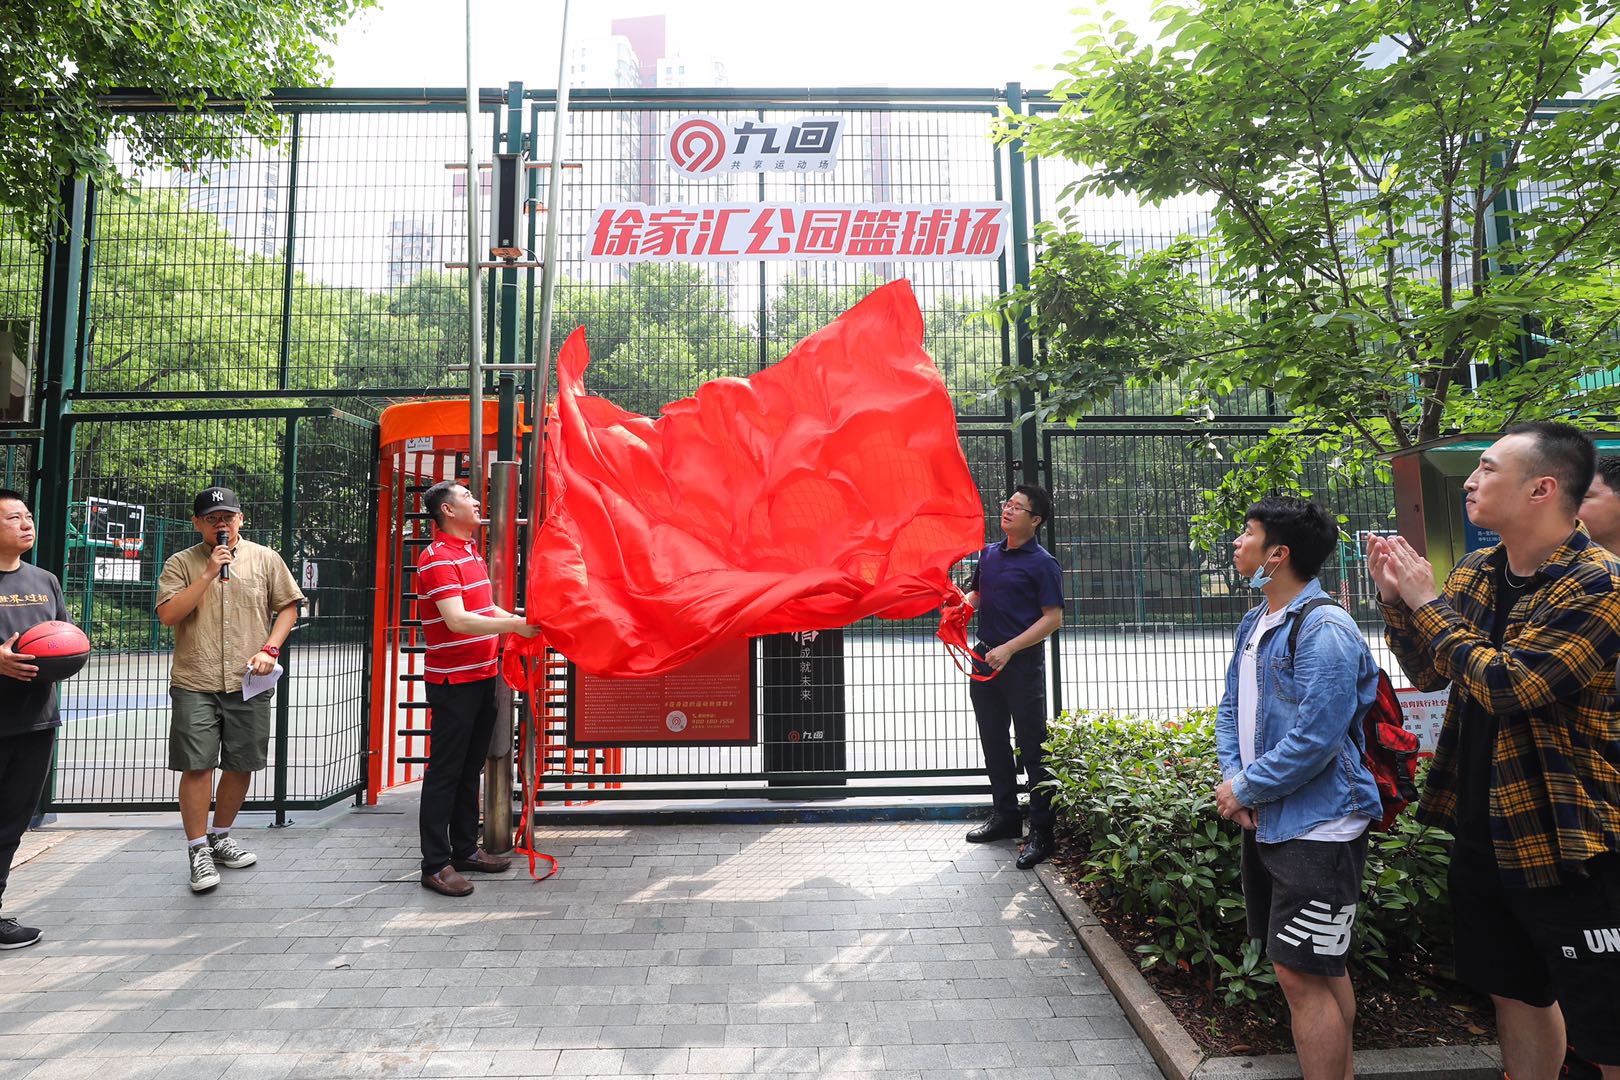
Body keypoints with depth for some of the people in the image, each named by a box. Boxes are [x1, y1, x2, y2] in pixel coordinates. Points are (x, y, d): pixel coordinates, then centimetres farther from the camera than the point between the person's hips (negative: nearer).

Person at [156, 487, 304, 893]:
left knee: (241, 765, 10)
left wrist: (269, 650, -5)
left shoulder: (265, 559, 6)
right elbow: (167, 615, -7)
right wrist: (208, 574, -14)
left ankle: (220, 837, 29)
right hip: (195, 683, -1)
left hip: (248, 683, 2)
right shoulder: (181, 563, 4)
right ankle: (198, 850, 10)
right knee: (197, 766, -3)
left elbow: (288, 606, 8)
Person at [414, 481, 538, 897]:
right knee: (445, 770, -2)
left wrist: (516, 617, 7)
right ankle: (436, 865, 7)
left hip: (482, 675, 9)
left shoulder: (471, 551, 15)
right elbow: (457, 620, -26)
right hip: (453, 680, -9)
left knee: (471, 767, 16)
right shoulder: (438, 558, -15)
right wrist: (513, 625, -28)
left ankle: (464, 849, 27)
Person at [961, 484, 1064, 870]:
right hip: (986, 658, 7)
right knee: (993, 740, 15)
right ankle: (1004, 816, 29)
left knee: (1032, 746, -1)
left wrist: (1009, 649, -19)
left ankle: (1041, 832, 6)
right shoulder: (989, 553, 11)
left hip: (1022, 661, -7)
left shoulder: (1042, 563, -9)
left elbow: (1053, 618, -13)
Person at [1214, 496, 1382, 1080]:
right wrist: (1233, 780, -3)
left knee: (1302, 973, -4)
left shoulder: (1323, 629, -19)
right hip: (1266, 823, 9)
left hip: (1316, 828, -9)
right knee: (1319, 967, 21)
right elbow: (1231, 709, 13)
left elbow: (1315, 738, -24)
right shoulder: (1253, 624, 9)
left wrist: (1244, 790, -14)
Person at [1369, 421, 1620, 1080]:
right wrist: (1395, 598, -2)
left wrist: (1428, 602, -16)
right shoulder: (1476, 572, 5)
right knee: (1515, 995, 22)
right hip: (1482, 830, 7)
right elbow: (1427, 672, 12)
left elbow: (1506, 685, -26)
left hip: (1563, 843, -7)